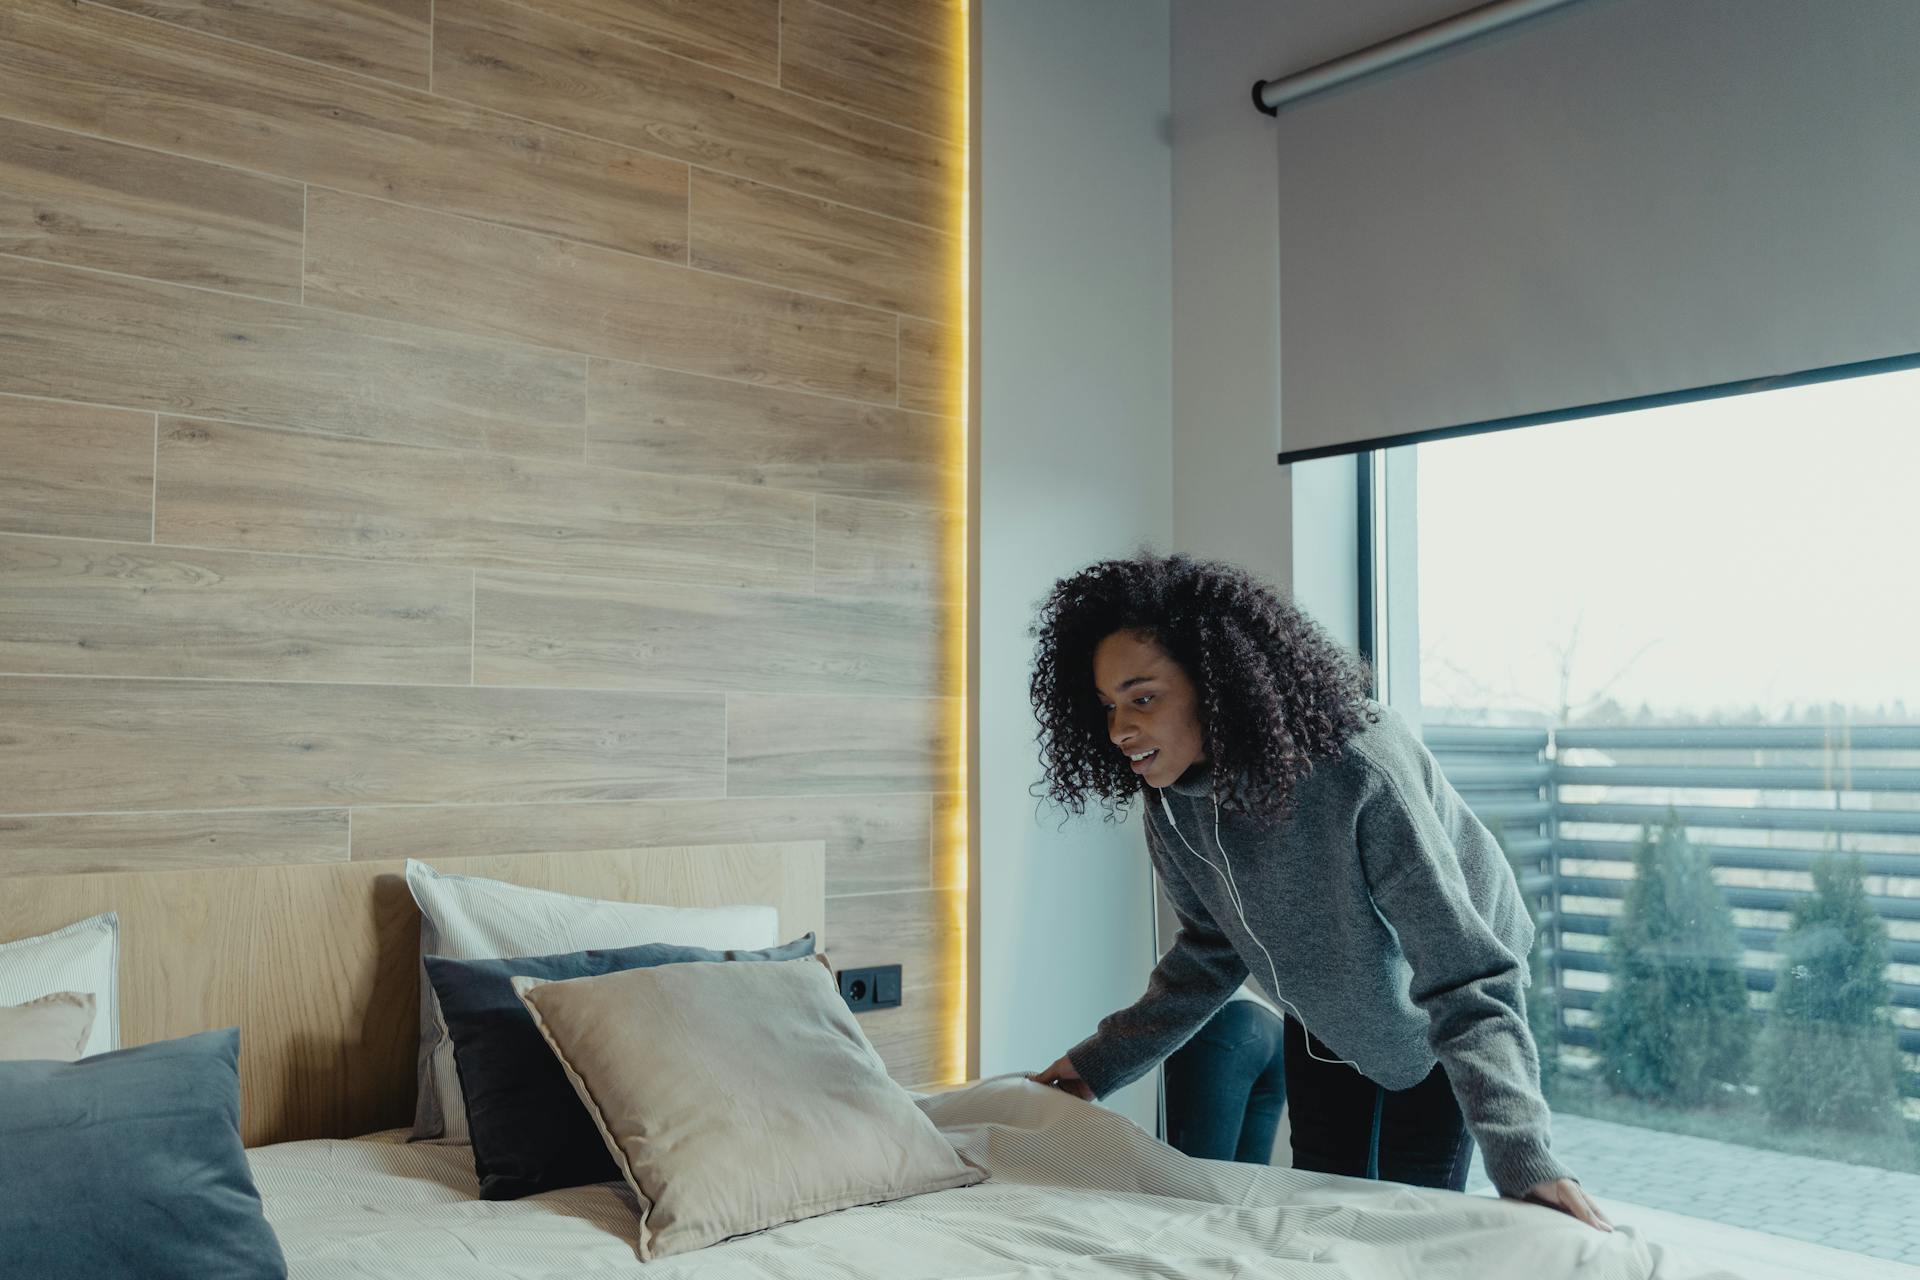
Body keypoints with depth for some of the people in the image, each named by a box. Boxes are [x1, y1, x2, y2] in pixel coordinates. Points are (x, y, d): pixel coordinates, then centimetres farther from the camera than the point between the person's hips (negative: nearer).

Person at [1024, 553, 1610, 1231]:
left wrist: (1523, 1156, -46)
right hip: (1322, 1021, 5)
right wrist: (1104, 1060, -3)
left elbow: (1463, 977, -38)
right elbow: (1211, 951, -2)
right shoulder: (1171, 800, -19)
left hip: (1430, 1033, -5)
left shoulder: (1359, 768, -40)